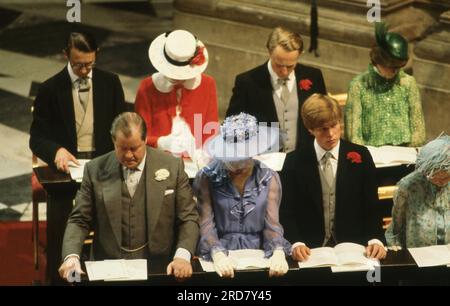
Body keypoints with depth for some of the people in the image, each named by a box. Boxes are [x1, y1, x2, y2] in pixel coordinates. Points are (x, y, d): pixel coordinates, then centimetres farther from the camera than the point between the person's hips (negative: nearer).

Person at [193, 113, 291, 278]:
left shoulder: (269, 178, 7)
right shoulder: (206, 178, 2)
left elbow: (272, 223, 0)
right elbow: (206, 223, -6)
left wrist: (278, 253, -20)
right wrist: (218, 255, -24)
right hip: (221, 257, -2)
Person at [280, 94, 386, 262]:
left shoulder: (360, 156, 6)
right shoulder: (295, 161, 4)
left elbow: (371, 207, 5)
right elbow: (287, 212, 3)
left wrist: (375, 240, -13)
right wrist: (297, 243, -16)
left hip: (353, 248, 2)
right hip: (310, 251, -2)